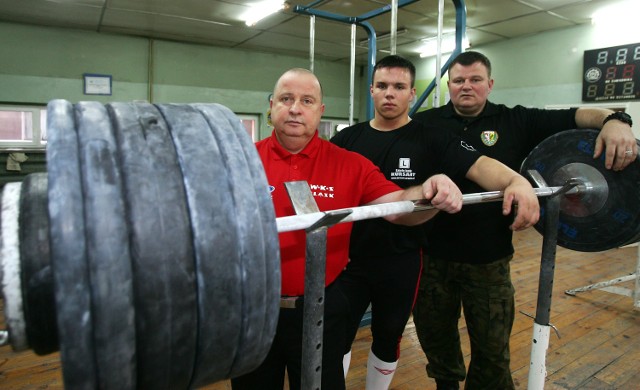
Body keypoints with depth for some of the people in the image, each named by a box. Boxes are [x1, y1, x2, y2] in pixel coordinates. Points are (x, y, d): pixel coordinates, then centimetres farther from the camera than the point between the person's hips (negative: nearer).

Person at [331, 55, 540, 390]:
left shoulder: (431, 140, -5)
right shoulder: (347, 139, 1)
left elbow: (477, 165, -19)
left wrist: (516, 181, -39)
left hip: (400, 264, 0)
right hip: (348, 259, 1)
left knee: (388, 341, 20)